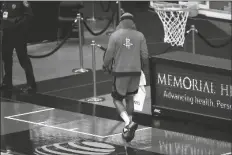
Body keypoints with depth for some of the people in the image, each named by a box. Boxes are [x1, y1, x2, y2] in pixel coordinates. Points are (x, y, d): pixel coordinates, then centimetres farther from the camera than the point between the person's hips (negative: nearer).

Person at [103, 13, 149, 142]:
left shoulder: (115, 35, -4)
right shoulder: (139, 36, 2)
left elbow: (109, 55, -6)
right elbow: (145, 56, 0)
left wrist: (106, 66, 14)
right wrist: (142, 67, 20)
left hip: (120, 72, -3)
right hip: (135, 71, 3)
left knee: (117, 99, 9)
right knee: (130, 98, 19)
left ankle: (128, 122, -14)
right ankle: (128, 128, 20)